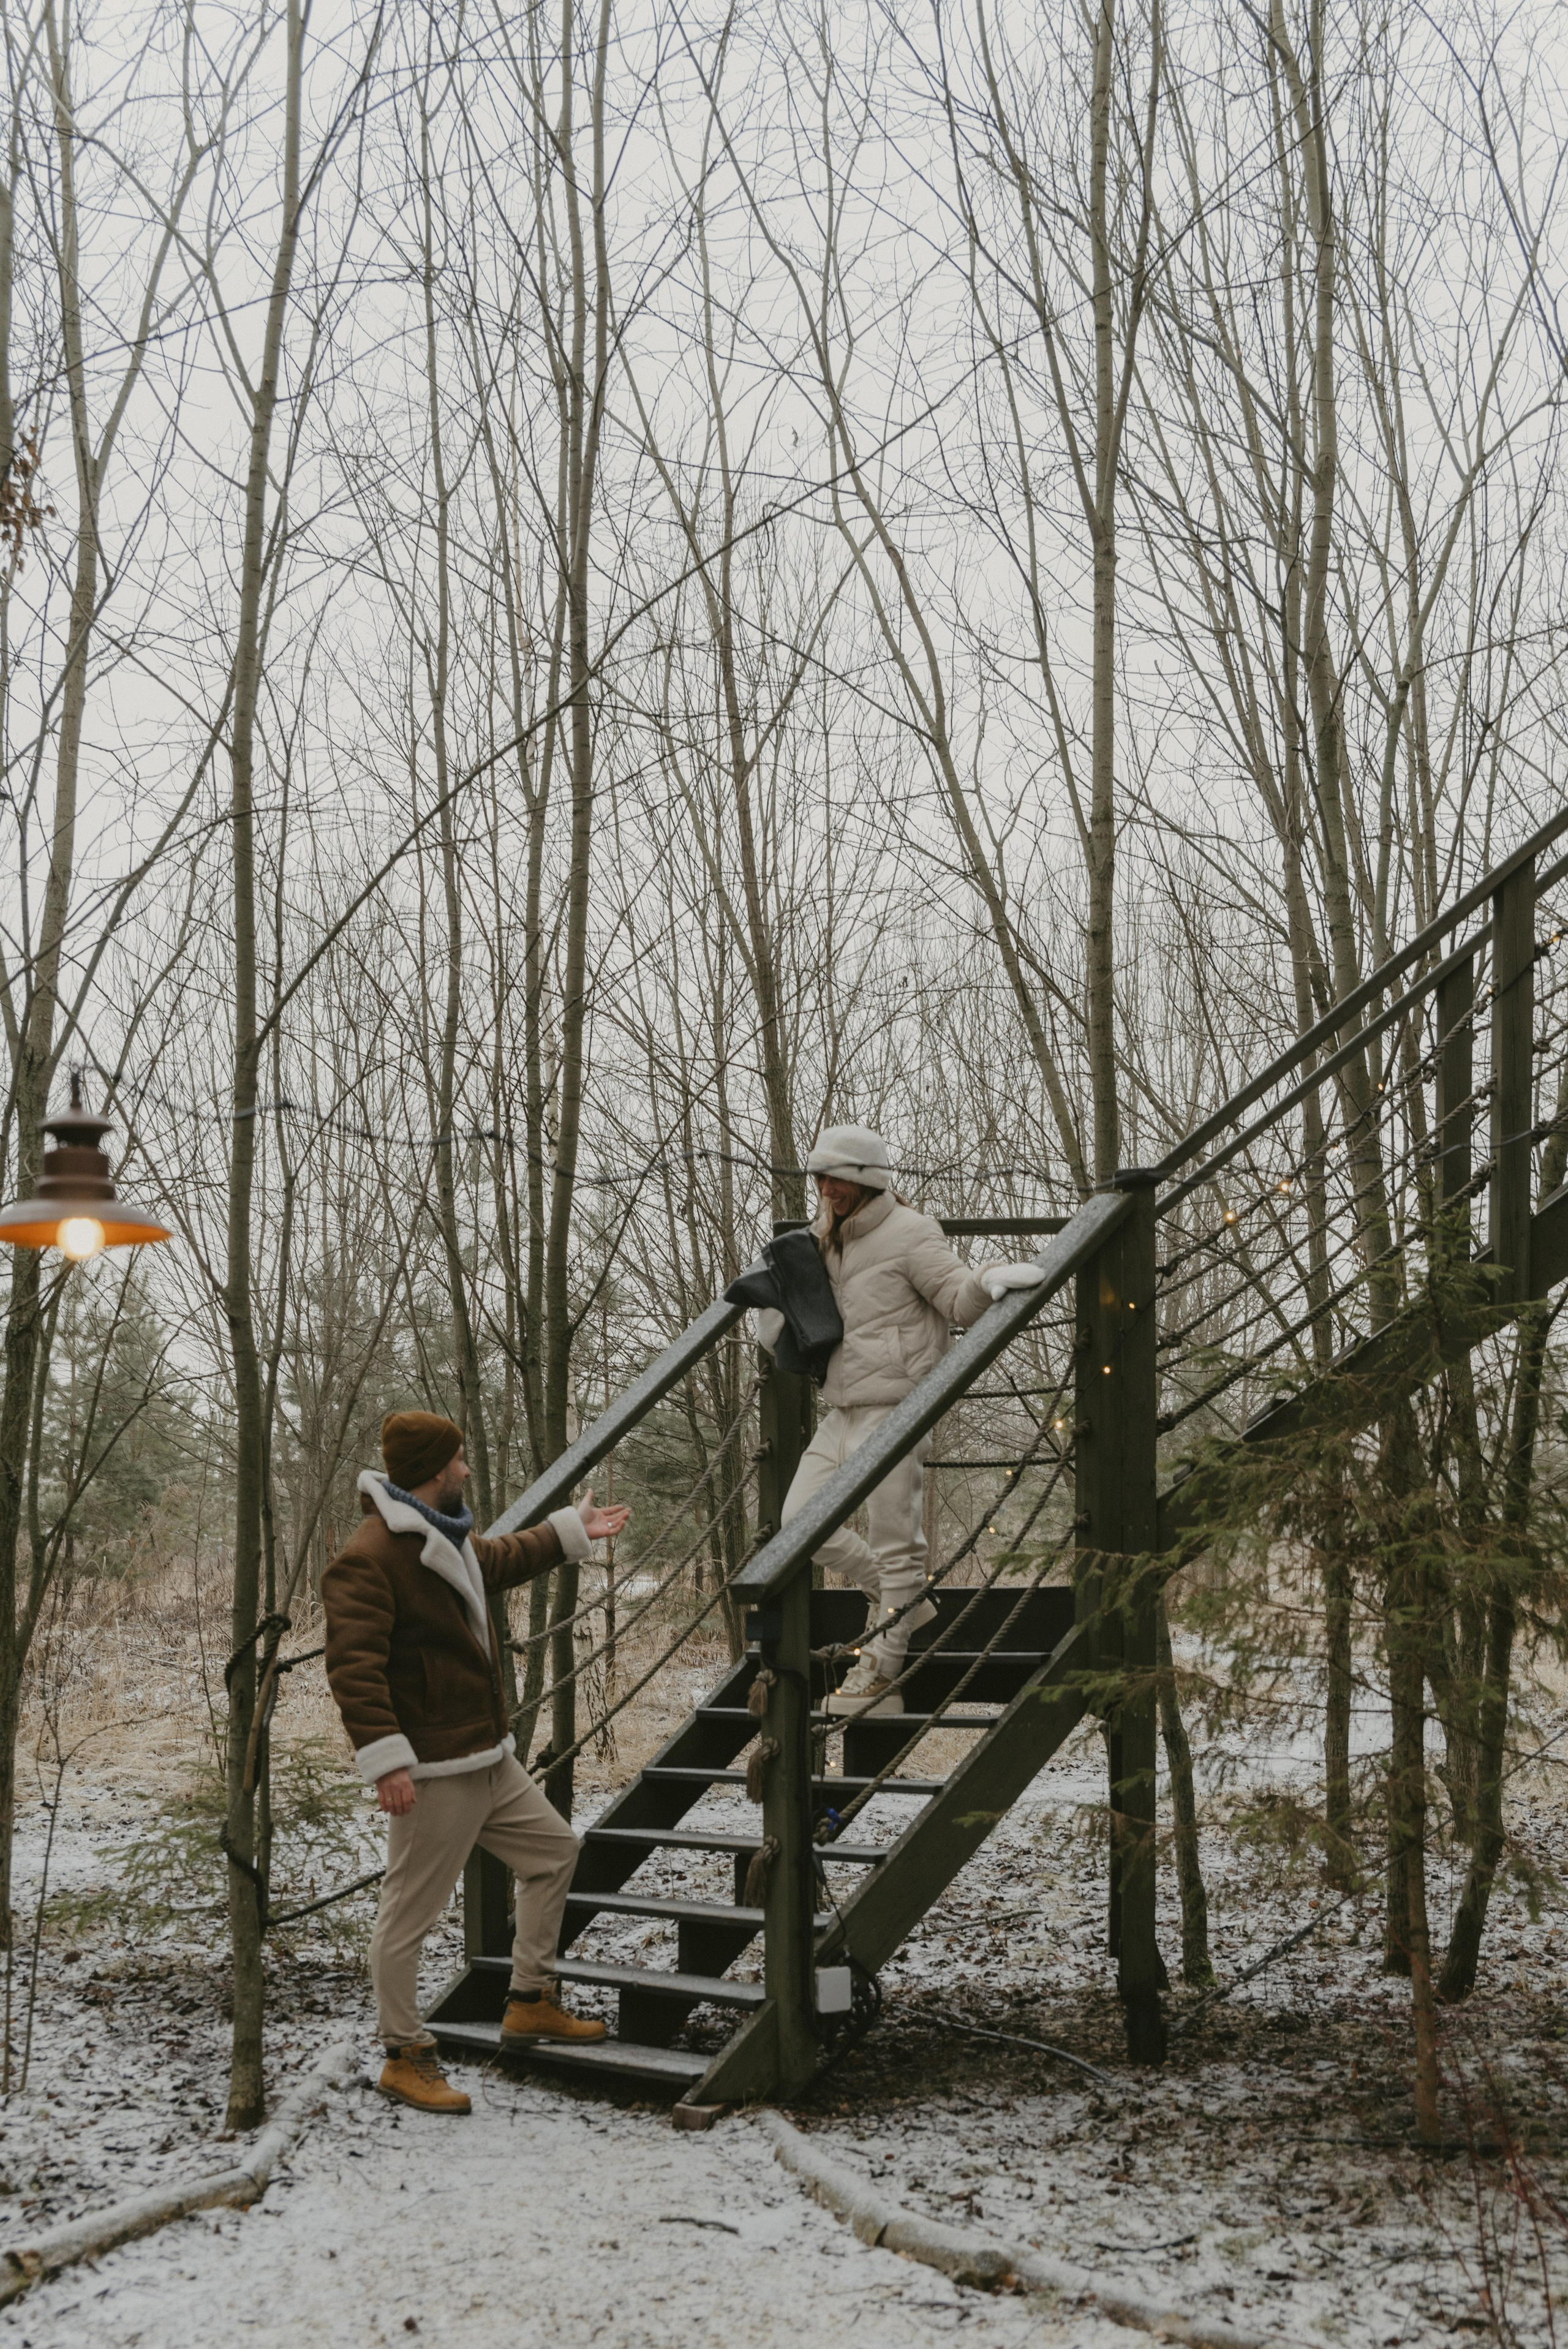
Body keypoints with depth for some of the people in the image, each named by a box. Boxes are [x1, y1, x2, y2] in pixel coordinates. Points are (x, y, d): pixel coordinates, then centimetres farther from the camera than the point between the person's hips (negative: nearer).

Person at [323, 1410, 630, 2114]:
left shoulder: (447, 1540, 13)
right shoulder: (367, 1559, -20)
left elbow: (499, 1560, 36)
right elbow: (353, 1668, -26)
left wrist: (572, 1531, 45)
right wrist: (384, 1759, -31)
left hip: (488, 1760, 11)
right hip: (432, 1773, -11)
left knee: (553, 1849, 19)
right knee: (407, 1916, -1)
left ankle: (531, 2003, 29)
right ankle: (405, 2059, 10)